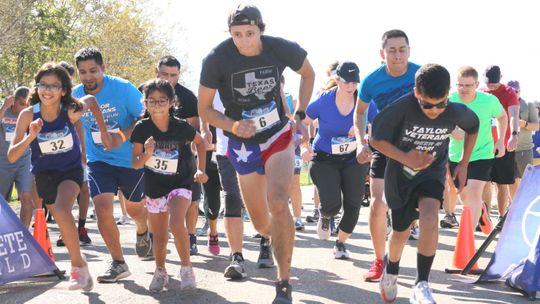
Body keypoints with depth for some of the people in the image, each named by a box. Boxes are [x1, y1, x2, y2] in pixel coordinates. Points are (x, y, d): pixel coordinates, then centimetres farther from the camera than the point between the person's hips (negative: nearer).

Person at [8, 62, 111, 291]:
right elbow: (11, 157, -20)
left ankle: (78, 265, -14)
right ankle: (81, 266, 38)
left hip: (70, 170, -2)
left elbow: (92, 101, 3)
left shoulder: (71, 111, -21)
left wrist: (103, 132, 4)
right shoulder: (28, 115, -19)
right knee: (66, 226, 15)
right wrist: (30, 137, -35)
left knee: (61, 210, -30)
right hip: (44, 175, 2)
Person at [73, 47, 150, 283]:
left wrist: (123, 135, -28)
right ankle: (118, 263, -3)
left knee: (134, 208, 15)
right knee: (102, 206, -18)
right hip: (98, 160, 2)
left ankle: (143, 232, 54)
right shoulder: (75, 96, -6)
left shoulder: (123, 88, -16)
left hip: (132, 159, -1)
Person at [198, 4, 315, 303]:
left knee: (278, 202, -25)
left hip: (278, 136, -1)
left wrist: (300, 112, -1)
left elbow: (308, 74, 7)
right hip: (243, 144, 1)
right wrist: (232, 126, -25)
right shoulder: (216, 59, -20)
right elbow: (204, 108, -8)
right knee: (260, 221, 8)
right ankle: (267, 237, 50)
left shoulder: (282, 49, -16)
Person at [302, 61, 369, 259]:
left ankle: (340, 244, 21)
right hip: (324, 159, -2)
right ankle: (324, 217, 24)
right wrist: (303, 147, -12)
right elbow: (300, 124, -1)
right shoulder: (323, 101, -12)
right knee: (332, 205, -17)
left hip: (353, 160, 2)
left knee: (353, 206, -5)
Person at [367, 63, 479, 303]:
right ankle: (390, 273, 45)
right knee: (401, 232, 12)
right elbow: (375, 139, -18)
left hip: (432, 173, 1)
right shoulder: (401, 108, -29)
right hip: (400, 175, 0)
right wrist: (404, 158, -31)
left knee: (429, 218, -27)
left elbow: (473, 128, 4)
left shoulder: (456, 113, -20)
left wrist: (463, 164, 1)